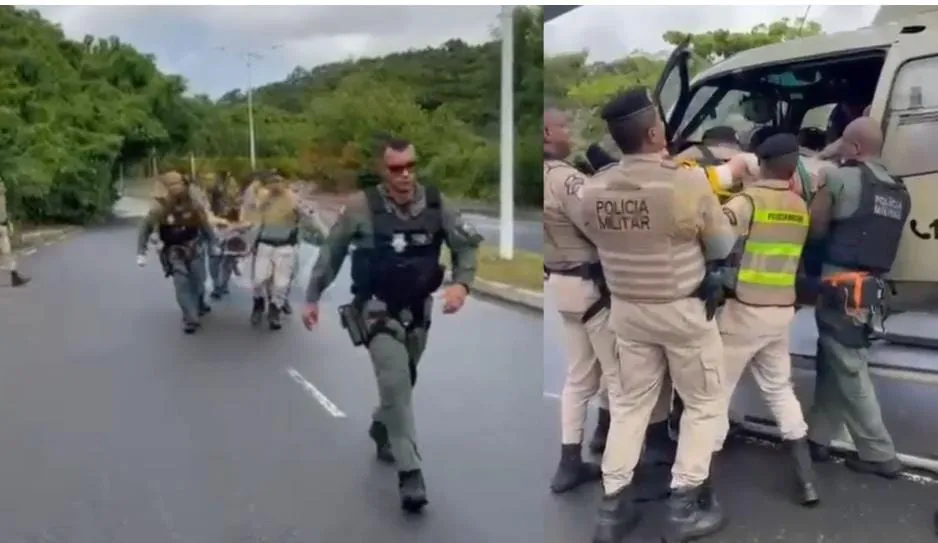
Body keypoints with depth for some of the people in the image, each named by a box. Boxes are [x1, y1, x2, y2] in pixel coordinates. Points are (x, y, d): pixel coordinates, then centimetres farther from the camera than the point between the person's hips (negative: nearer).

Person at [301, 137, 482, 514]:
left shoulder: (435, 204, -11)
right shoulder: (362, 207, -17)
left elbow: (467, 245, -1)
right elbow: (331, 253, -5)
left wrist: (461, 283, -19)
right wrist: (312, 298, 1)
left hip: (417, 310, 4)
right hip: (377, 310, -4)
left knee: (403, 382, 20)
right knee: (395, 381, -17)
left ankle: (381, 427, 51)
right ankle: (410, 471, -7)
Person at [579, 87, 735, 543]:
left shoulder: (592, 191, -9)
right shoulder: (688, 182, -21)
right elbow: (723, 248, -8)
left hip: (626, 310, 4)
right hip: (685, 310, -4)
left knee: (629, 404, 18)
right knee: (704, 403, 16)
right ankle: (684, 505, 20)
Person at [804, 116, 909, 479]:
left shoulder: (840, 178, -8)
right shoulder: (899, 193, 14)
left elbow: (815, 228, -6)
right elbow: (887, 238, 17)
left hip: (843, 287, -8)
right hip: (874, 288, 8)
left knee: (850, 371, 0)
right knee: (833, 366, 16)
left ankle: (879, 455, 6)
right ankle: (818, 438, 23)